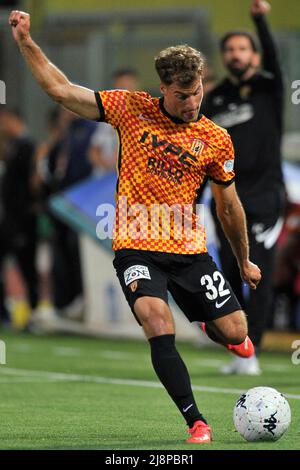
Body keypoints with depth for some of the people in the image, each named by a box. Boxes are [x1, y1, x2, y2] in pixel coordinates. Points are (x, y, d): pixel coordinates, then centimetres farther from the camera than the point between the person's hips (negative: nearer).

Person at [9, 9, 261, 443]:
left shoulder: (216, 140, 2)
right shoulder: (132, 109, -1)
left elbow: (229, 204, 14)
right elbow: (61, 89, 3)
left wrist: (245, 261, 21)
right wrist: (26, 43, -4)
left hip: (189, 249, 2)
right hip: (136, 248, -2)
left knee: (236, 333, -2)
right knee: (159, 326, -25)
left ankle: (214, 328, 39)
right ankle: (196, 422, -19)